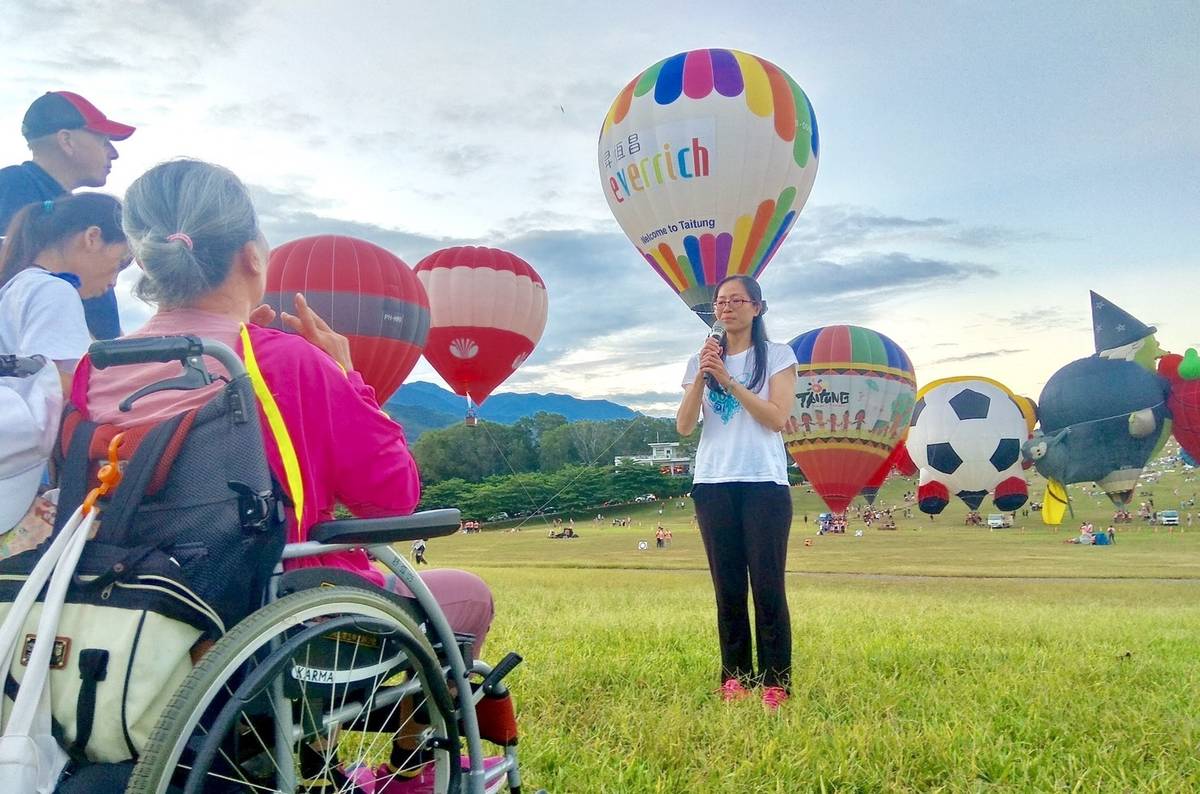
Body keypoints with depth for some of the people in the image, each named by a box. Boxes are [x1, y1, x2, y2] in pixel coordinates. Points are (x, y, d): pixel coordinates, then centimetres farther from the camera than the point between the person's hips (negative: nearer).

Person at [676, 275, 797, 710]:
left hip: (764, 484, -3)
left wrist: (729, 380, -13)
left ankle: (775, 682, 2)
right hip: (713, 484, 3)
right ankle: (734, 678, 12)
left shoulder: (777, 356, 4)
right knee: (727, 587, 4)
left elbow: (778, 418, -8)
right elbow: (684, 426, 3)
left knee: (768, 586, -5)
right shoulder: (702, 360, 13)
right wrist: (702, 375, -10)